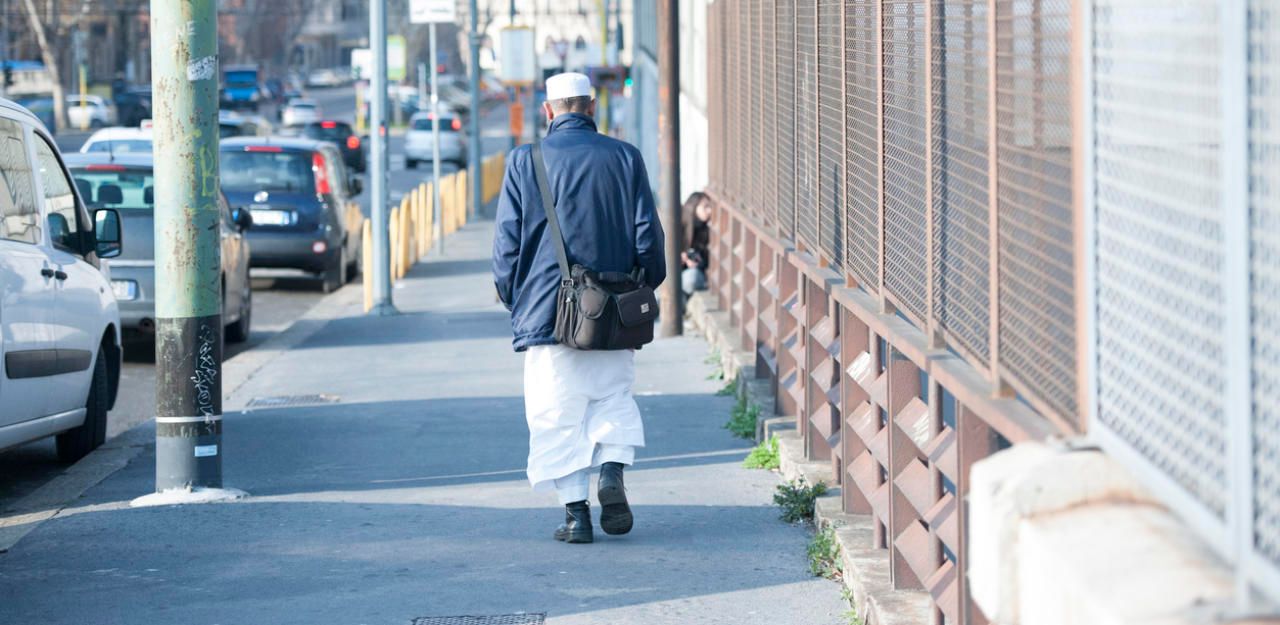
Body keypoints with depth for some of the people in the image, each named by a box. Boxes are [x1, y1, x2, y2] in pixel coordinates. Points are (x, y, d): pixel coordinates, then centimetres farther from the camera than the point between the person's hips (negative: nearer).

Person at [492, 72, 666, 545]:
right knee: (613, 398, 17)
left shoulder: (524, 162, -3)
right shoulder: (625, 158, 0)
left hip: (546, 308, -1)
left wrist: (512, 299, 13)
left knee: (558, 415, 5)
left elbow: (506, 243, -1)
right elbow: (648, 236, 2)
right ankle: (612, 470, -6)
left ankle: (576, 511, 0)